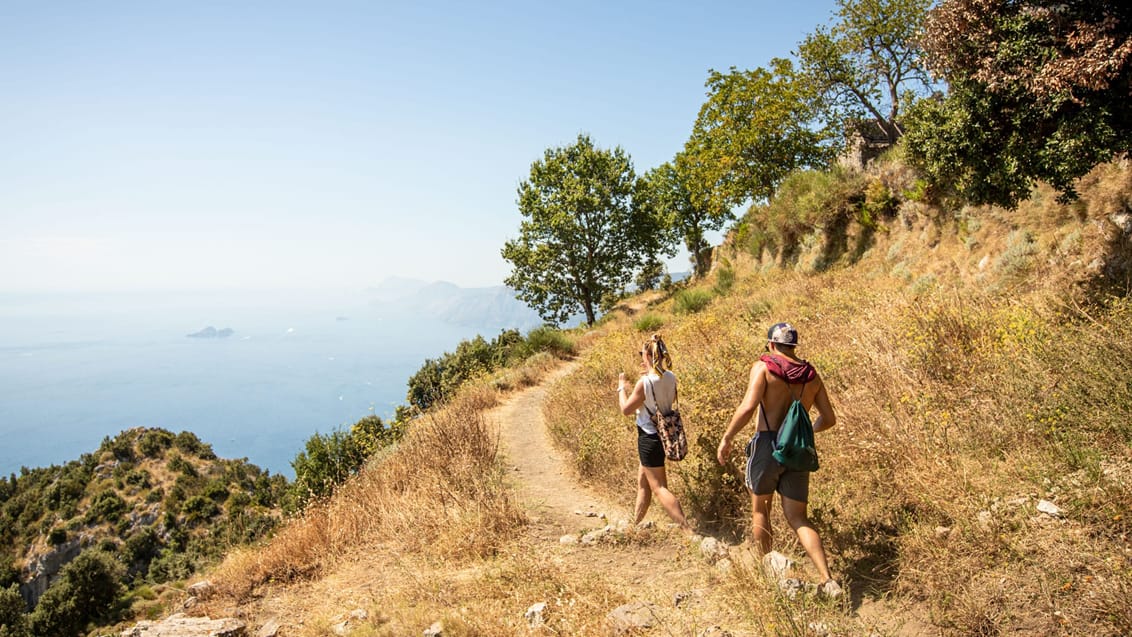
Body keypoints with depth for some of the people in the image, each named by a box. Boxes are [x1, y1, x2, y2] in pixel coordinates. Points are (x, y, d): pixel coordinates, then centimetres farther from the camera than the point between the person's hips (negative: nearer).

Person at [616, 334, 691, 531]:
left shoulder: (645, 382, -23)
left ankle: (688, 530, -5)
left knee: (659, 488, -1)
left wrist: (621, 388, 1)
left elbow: (626, 409, -14)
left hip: (649, 438, -8)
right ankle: (636, 524, 34)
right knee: (643, 481, 21)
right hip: (664, 434, 8)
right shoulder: (671, 378, -2)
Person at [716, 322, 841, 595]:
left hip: (768, 444, -4)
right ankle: (827, 580, -1)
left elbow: (748, 407, -19)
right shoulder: (811, 375, 8)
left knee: (760, 509, 16)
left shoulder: (763, 367, -6)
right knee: (797, 518, 10)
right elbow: (829, 419, 10)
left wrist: (726, 438, -10)